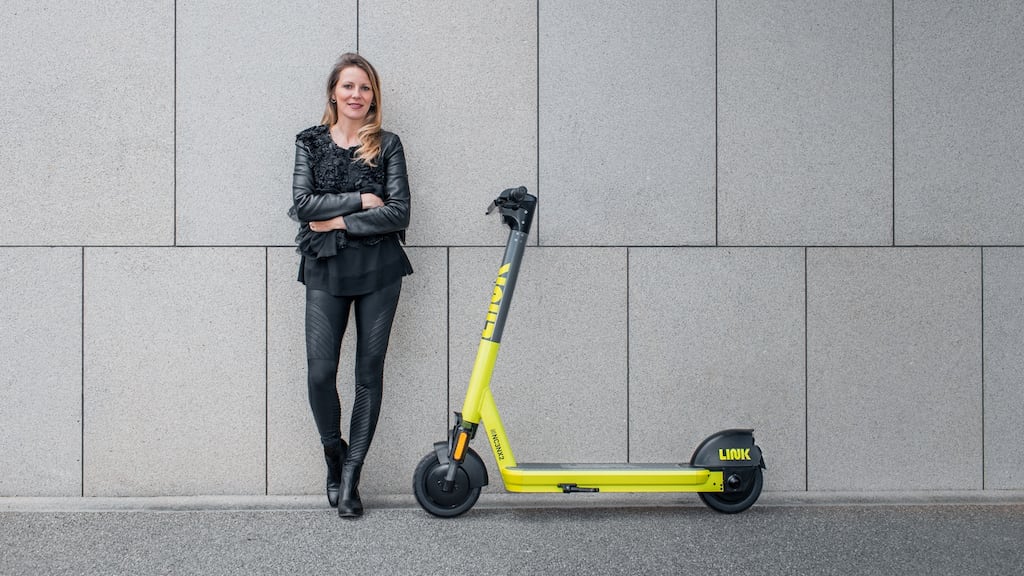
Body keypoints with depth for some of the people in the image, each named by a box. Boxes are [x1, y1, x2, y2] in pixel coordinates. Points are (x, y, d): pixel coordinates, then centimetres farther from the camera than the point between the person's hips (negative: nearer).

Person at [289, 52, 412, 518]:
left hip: (378, 269, 0)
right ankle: (333, 454, 19)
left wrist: (339, 220, -10)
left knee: (369, 373, 2)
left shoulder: (387, 145, 5)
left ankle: (351, 475, 12)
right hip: (325, 269, 0)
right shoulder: (310, 142, 8)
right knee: (320, 372, -8)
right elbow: (301, 204, -5)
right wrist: (361, 201, -9)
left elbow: (399, 213, -6)